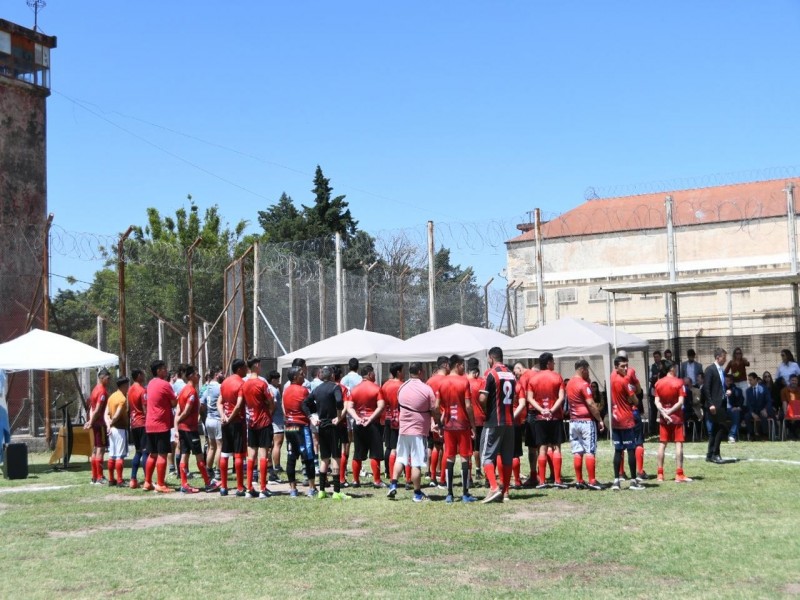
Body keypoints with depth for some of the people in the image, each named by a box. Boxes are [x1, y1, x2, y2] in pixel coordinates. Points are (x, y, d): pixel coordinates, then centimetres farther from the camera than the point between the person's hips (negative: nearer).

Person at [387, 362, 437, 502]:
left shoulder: (401, 388, 3)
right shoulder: (427, 389, -11)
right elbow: (434, 412, -8)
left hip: (403, 429, 4)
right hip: (419, 430, -4)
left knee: (400, 459, 18)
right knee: (417, 463, 0)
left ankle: (393, 485, 11)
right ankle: (417, 494, 6)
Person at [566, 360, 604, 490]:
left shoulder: (569, 383, 11)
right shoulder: (584, 384, -13)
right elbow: (591, 404, -17)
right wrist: (600, 419, -10)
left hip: (573, 421, 7)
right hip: (586, 421, -7)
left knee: (577, 452, 7)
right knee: (590, 451, -4)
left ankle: (579, 481, 9)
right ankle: (592, 481, -4)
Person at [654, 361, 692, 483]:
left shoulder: (658, 383, 5)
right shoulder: (678, 382, -8)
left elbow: (657, 401, -2)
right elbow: (680, 402, -15)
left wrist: (663, 412, -10)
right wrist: (670, 411, -10)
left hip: (663, 417, 4)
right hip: (676, 416, -4)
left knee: (662, 444, 7)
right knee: (678, 444, -2)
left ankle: (660, 474, 8)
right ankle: (679, 474, -5)